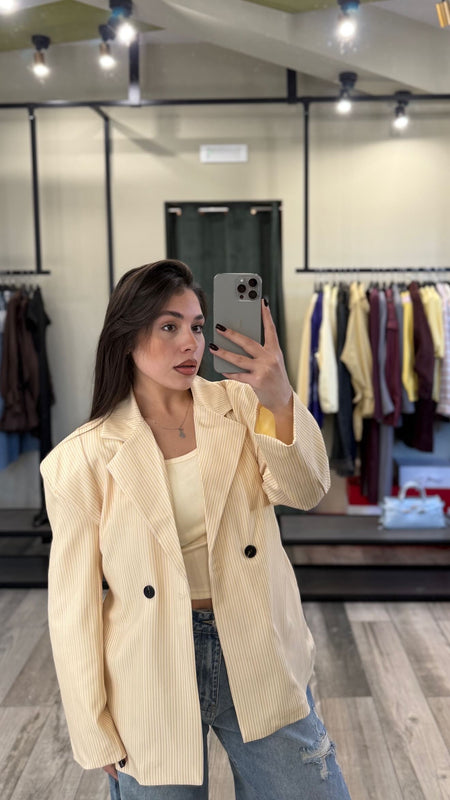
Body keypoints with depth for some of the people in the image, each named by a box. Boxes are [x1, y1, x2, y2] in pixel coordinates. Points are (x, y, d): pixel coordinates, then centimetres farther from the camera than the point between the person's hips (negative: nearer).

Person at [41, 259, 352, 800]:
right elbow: (73, 603, -4)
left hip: (258, 658, 2)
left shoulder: (240, 405, -2)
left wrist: (280, 401, -34)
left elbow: (304, 491, -17)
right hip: (152, 686, -1)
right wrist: (96, 734, 0)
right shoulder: (83, 458, -8)